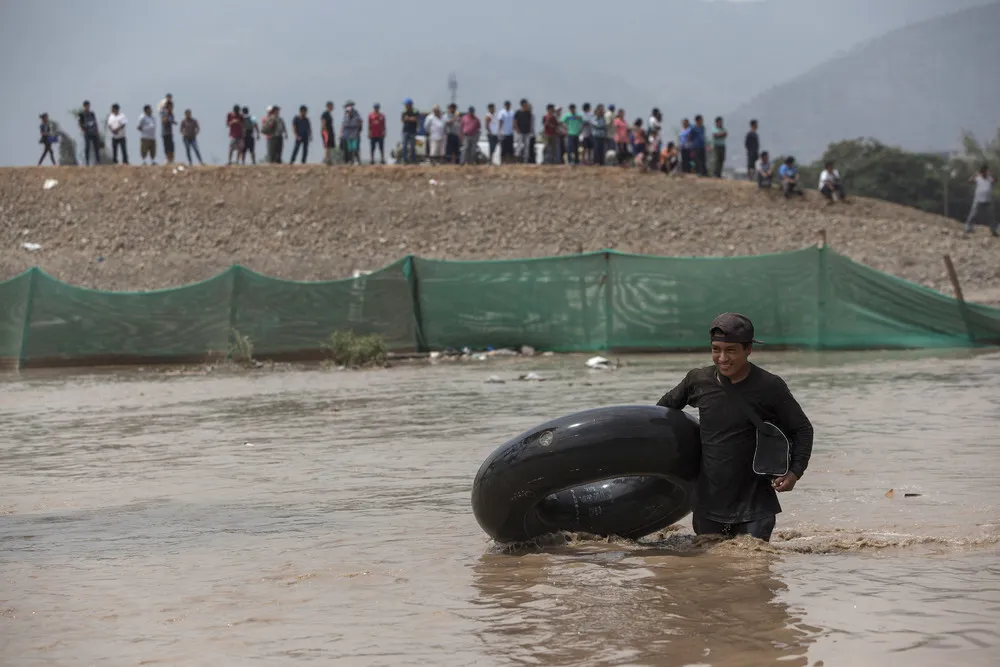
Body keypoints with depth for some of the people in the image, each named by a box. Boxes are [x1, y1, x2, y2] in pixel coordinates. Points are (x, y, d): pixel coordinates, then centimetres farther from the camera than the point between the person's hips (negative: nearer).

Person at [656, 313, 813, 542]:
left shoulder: (769, 387, -9)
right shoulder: (699, 381, -1)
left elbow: (802, 429, 0)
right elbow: (667, 405, 19)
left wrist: (795, 471, -13)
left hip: (753, 505, -3)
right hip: (708, 504, 3)